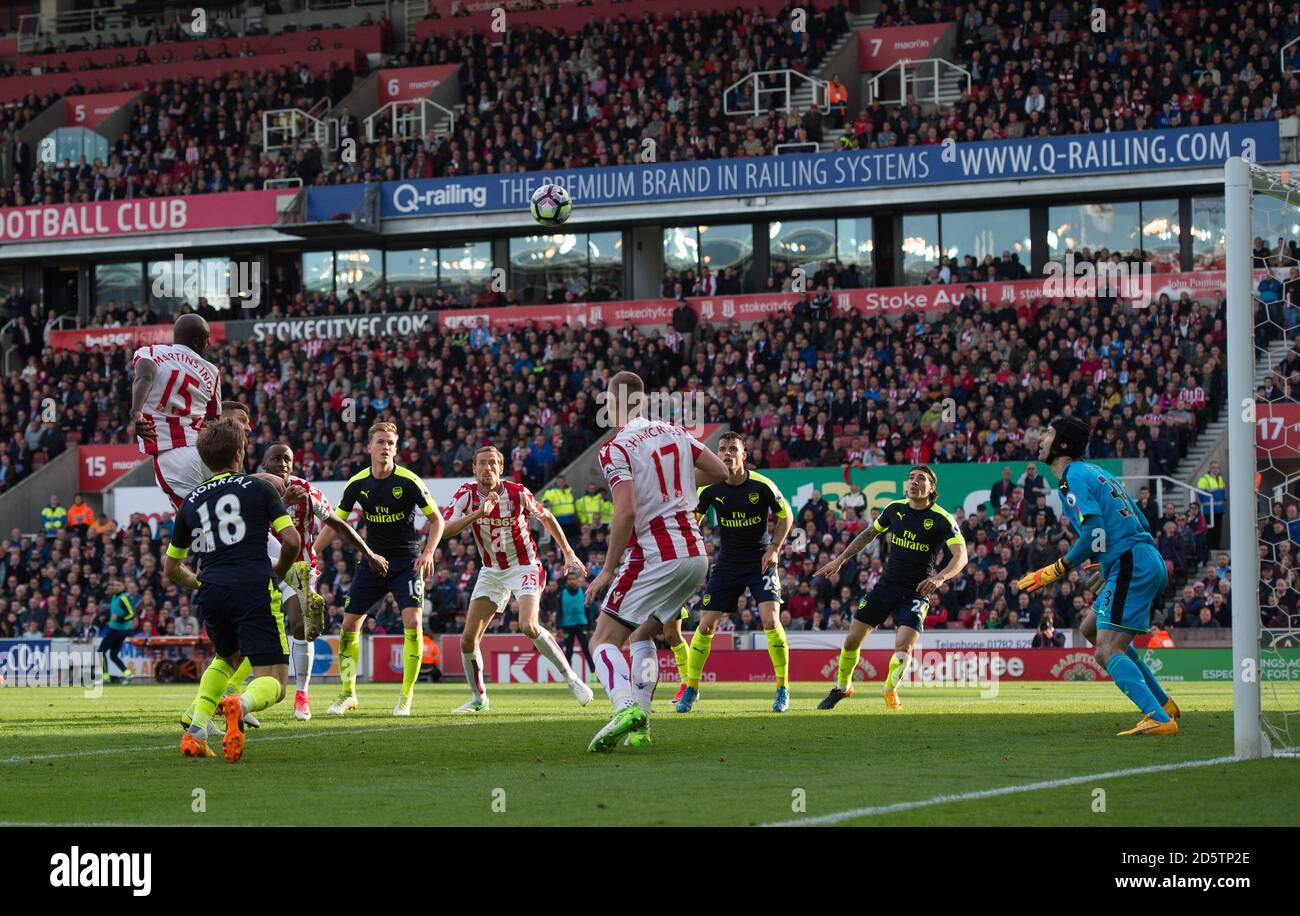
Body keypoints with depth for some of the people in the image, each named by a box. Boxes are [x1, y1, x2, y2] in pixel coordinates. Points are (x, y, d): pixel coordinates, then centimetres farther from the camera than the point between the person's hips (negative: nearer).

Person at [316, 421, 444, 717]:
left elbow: (436, 518, -4)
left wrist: (428, 553, -18)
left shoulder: (409, 481, -12)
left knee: (413, 621, -18)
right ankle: (347, 693, 17)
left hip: (407, 562, -3)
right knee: (349, 624, 0)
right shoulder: (357, 483, -3)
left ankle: (406, 697, -7)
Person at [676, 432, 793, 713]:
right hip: (727, 561, 3)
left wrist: (774, 548, -9)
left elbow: (785, 516, 1)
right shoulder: (711, 488, -8)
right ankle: (691, 688, 13)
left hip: (761, 561, -3)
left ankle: (783, 690, -4)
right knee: (706, 625, -2)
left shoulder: (762, 486, -13)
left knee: (771, 620, -18)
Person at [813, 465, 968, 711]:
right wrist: (840, 560, 15)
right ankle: (842, 687, 26)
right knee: (852, 640, 1)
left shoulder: (942, 520, -12)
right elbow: (869, 533, 18)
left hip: (915, 593, -4)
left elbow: (961, 556, -20)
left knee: (903, 648, -19)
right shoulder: (895, 509, 2)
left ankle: (890, 692, 10)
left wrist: (940, 578, -38)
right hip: (885, 586, 4)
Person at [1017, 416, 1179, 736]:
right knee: (1091, 629, 24)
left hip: (1131, 566, -10)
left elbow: (1094, 533, -18)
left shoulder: (1073, 477, -7)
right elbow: (1141, 523, 23)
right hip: (1150, 563, 10)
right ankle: (1162, 705, 22)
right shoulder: (1097, 473, 22)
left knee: (1108, 651, -14)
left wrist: (1056, 571, -11)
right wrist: (1108, 568, 27)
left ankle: (1159, 719, -28)